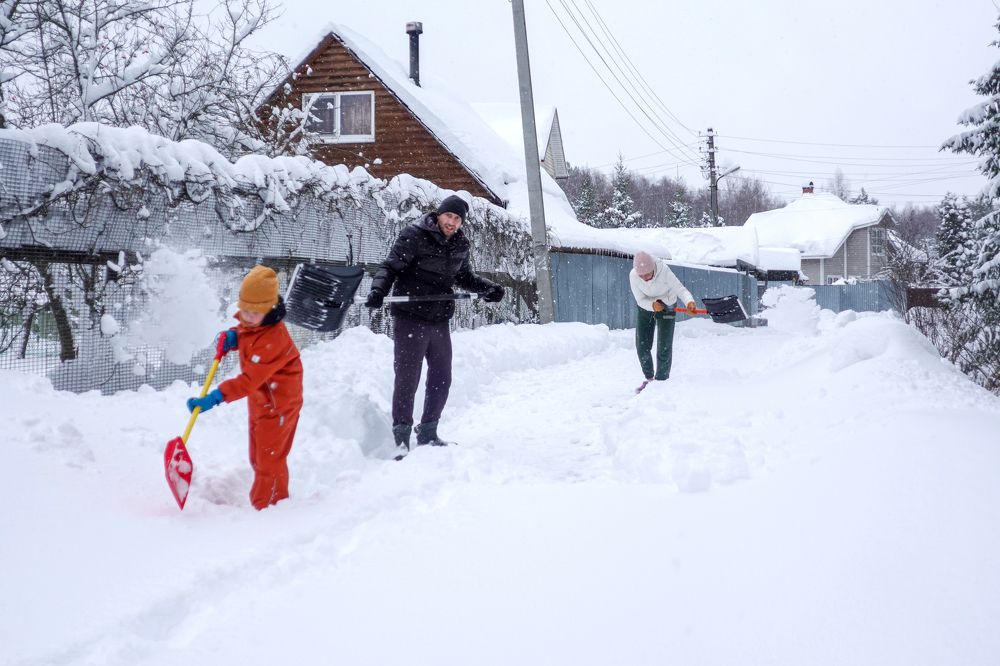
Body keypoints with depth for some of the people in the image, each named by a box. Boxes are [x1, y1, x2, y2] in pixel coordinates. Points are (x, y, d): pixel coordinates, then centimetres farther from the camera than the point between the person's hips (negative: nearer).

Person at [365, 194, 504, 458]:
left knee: (441, 379, 14)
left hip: (440, 320, 7)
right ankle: (401, 439, 7)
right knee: (407, 379, -3)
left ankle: (428, 434, 29)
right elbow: (391, 267, -14)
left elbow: (464, 277, 24)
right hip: (410, 320, -7)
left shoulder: (460, 245, 8)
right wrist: (378, 291, -30)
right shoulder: (414, 236, -12)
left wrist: (488, 288, 10)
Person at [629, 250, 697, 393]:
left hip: (666, 308, -2)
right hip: (645, 307, 2)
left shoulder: (664, 271, -34)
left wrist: (689, 302, -55)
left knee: (664, 347, -8)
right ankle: (649, 378, 27)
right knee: (642, 346, 5)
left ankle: (661, 381, 9)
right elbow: (640, 300, -21)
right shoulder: (633, 276, -28)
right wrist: (653, 305, -42)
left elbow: (680, 289, -34)